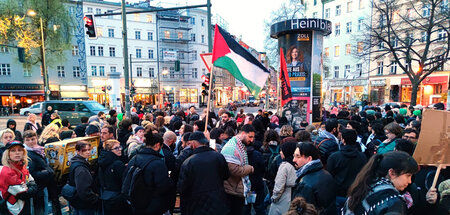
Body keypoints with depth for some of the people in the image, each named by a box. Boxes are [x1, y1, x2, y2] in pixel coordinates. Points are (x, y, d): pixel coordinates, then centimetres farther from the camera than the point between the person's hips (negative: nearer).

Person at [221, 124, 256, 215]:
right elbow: (235, 170, -29)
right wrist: (250, 168, -14)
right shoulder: (231, 148, -21)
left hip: (240, 191, 9)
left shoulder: (241, 147, 12)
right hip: (232, 192, -9)